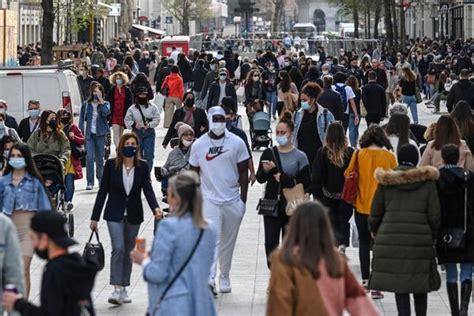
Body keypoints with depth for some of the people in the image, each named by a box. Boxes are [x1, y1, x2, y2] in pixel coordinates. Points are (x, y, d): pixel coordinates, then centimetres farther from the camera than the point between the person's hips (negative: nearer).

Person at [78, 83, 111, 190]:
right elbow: (82, 119, 6)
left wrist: (101, 100, -15)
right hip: (89, 134, -1)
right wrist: (81, 133, -2)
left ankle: (100, 179, 26)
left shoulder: (105, 104, 5)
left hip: (100, 134, 1)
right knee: (89, 157, -11)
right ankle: (90, 182, -9)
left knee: (100, 158, 8)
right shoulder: (86, 105, 5)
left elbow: (106, 113, -17)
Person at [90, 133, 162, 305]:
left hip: (134, 215, 3)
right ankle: (117, 289, -20)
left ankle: (123, 289, 20)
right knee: (118, 248, -17)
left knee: (128, 251, 10)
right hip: (115, 214, -3)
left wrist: (155, 208, -30)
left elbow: (148, 190, -10)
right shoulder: (111, 165, -6)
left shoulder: (142, 167, -1)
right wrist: (95, 217, -2)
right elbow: (103, 191, -2)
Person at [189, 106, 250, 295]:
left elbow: (243, 173, 3)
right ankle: (209, 279, -23)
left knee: (228, 242, 11)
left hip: (233, 200, 1)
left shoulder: (236, 143, 0)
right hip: (209, 199, -1)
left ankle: (224, 276, 25)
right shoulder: (199, 145, 2)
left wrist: (243, 199, -1)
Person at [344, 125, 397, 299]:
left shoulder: (359, 154, -6)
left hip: (362, 205, 1)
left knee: (364, 243, 15)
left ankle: (365, 280, 10)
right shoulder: (389, 157, -7)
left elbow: (348, 174, 1)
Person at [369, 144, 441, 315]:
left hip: (391, 239, 0)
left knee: (399, 285, 2)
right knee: (420, 285, 12)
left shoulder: (386, 182, 3)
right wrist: (433, 236, 17)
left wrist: (375, 231, 25)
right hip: (420, 240, 0)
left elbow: (375, 213, 7)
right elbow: (434, 216, 1)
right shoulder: (427, 181, 2)